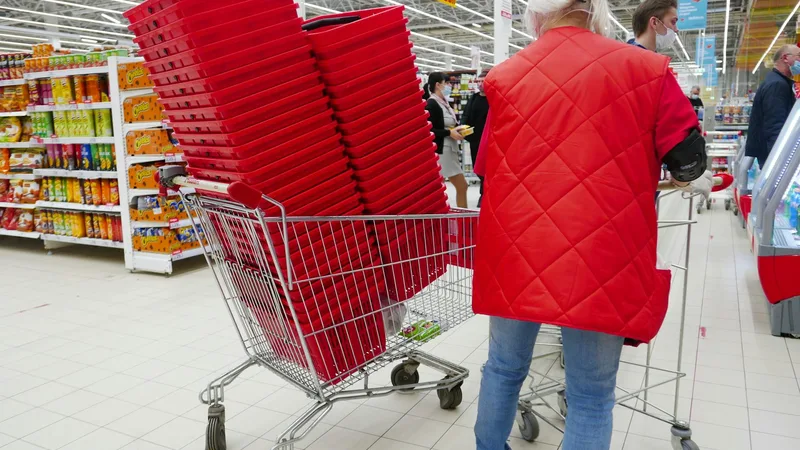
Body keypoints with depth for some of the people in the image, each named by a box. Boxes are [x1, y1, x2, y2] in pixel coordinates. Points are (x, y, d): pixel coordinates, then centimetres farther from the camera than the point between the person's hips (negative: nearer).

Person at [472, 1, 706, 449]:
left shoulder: (504, 78, 6)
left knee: (504, 370, 20)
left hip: (517, 250, 3)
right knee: (592, 394, 11)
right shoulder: (646, 68, 1)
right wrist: (678, 176, 24)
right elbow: (689, 157, 1)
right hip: (601, 258, -2)